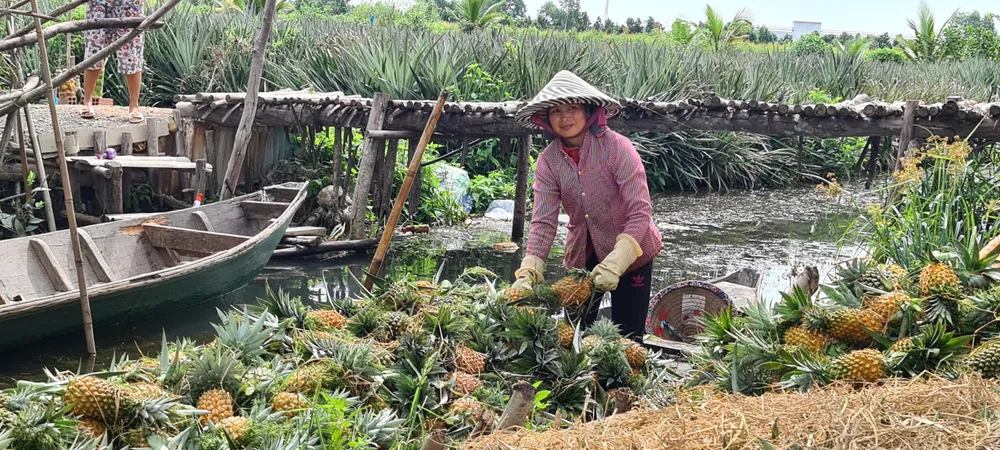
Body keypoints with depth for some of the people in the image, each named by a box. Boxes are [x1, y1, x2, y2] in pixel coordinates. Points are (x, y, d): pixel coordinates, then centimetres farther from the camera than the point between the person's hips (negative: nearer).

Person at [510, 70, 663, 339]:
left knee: (628, 338, 2)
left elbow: (641, 213, -24)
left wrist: (615, 263, -35)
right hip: (581, 255, 4)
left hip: (630, 253, -4)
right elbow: (543, 222, -14)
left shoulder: (616, 148, -21)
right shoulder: (548, 160, -9)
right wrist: (528, 272, -28)